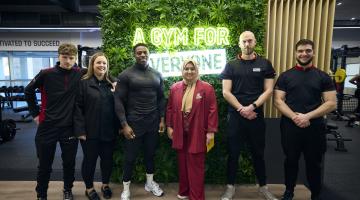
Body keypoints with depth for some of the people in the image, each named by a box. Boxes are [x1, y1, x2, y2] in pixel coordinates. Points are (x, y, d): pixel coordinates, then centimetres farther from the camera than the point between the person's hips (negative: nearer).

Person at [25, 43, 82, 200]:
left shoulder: (79, 74, -5)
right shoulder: (46, 74, -6)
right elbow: (29, 91, 7)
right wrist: (35, 113, 6)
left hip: (69, 127, 1)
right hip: (47, 126, 0)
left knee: (69, 163, 13)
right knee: (44, 165, 12)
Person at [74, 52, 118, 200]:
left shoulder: (111, 83, 7)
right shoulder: (84, 83, -5)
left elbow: (116, 106, 9)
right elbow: (78, 107, -9)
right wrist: (80, 130, -14)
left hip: (109, 130, 4)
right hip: (90, 131, -3)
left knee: (107, 158, 14)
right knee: (90, 159, 11)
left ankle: (105, 185, 35)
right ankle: (89, 188, 31)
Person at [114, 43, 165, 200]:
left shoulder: (157, 75, 7)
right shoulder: (126, 75, -6)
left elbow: (161, 98, 11)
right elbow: (119, 100, -9)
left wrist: (162, 119, 5)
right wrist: (124, 125, -14)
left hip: (153, 123, 4)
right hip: (134, 123, -4)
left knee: (150, 153, 17)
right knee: (130, 157, 6)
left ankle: (150, 183, 37)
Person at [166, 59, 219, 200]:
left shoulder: (206, 88, -5)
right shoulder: (175, 88, 7)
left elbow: (212, 110, -7)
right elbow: (170, 108, 11)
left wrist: (211, 131, -10)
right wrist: (169, 126, 7)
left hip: (197, 133, -3)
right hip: (180, 133, 4)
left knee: (196, 165, 4)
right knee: (182, 163, 15)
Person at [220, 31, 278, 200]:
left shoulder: (264, 64, 5)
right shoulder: (231, 65, 3)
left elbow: (268, 90, -1)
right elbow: (226, 92, -3)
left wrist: (252, 107, -13)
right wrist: (242, 109, -12)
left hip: (256, 115, 1)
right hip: (235, 115, 0)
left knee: (258, 152, 12)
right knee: (233, 152, 8)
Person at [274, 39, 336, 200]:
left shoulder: (323, 77, 3)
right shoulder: (285, 76, 3)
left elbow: (331, 103, -4)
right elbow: (278, 101, -3)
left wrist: (308, 116, -16)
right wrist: (294, 116, -17)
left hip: (315, 127, 0)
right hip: (290, 126, 0)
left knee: (314, 163, 12)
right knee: (291, 160, 14)